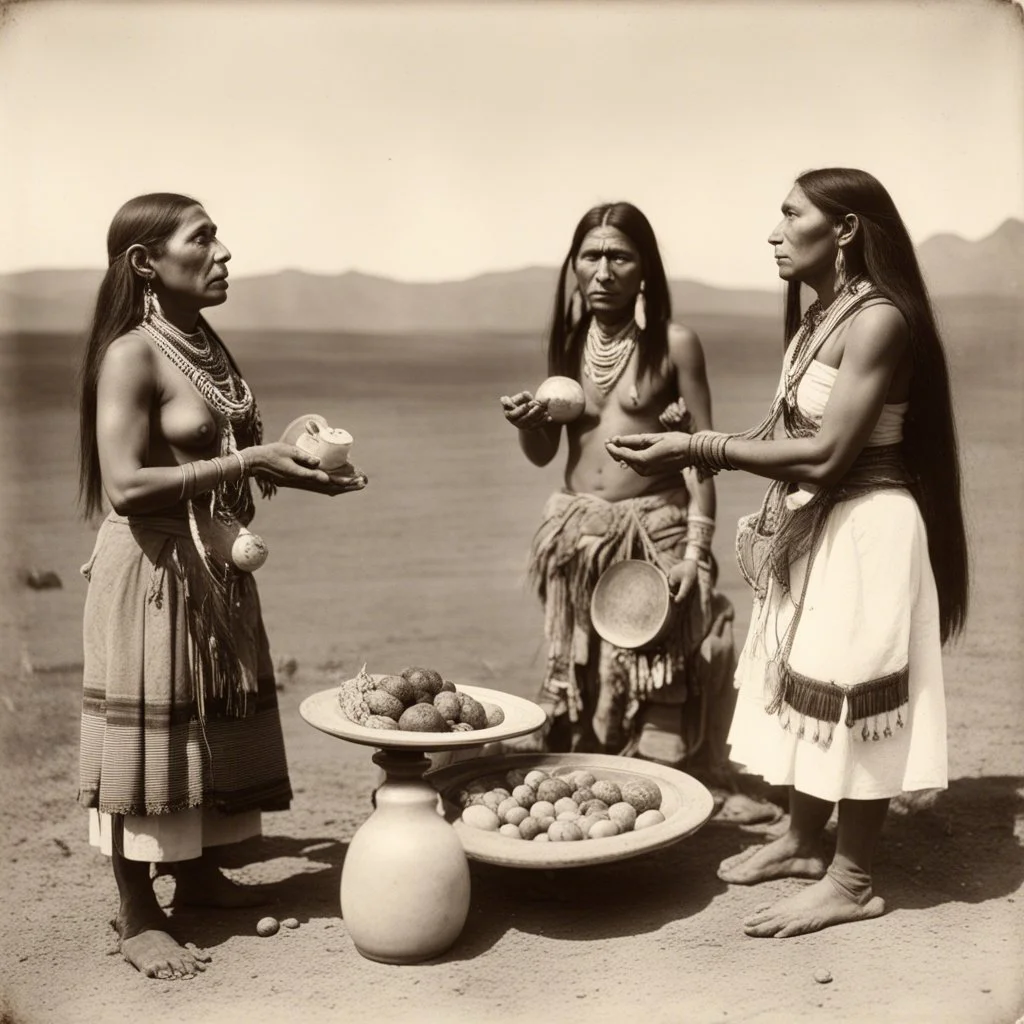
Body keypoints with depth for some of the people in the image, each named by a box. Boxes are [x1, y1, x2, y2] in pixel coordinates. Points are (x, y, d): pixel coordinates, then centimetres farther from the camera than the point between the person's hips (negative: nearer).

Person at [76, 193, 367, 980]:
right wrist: (249, 463, -24)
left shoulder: (207, 348, 10)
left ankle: (198, 870, 36)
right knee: (152, 730, 1)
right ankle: (138, 918, 16)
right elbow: (126, 485, -23)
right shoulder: (131, 356, -16)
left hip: (216, 566, 8)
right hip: (154, 568, -8)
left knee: (211, 724, 17)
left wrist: (289, 467, 2)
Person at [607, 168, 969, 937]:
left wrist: (702, 449, -22)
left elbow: (827, 455, -23)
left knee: (850, 696, 0)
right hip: (812, 528, 9)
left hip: (863, 532, -9)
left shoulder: (878, 320, -18)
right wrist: (698, 448, -2)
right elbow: (796, 440, 8)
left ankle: (852, 881, 14)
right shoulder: (817, 319, 11)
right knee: (813, 692, 17)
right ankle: (803, 841, 33)